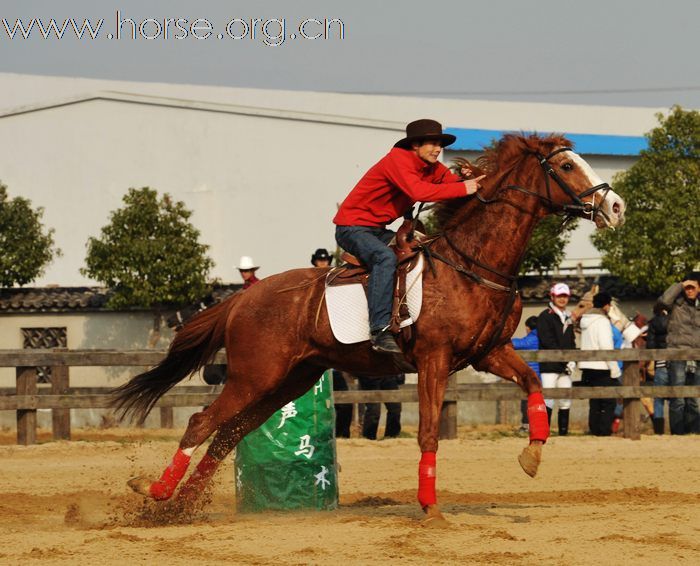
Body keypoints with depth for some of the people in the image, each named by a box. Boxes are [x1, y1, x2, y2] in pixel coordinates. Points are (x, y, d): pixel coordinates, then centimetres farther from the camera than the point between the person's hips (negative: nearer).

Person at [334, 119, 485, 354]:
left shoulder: (433, 168, 7)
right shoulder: (398, 159, -21)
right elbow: (418, 191, -37)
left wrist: (466, 179, -21)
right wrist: (462, 189, -37)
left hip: (378, 229, 10)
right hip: (352, 228, -10)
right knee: (385, 258, -34)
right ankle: (380, 332, -41)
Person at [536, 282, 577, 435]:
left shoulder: (568, 318, 19)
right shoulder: (545, 316, -2)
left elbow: (572, 342, 19)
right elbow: (547, 341, -11)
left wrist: (572, 361, 1)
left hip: (565, 367, 7)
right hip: (550, 366, -7)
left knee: (566, 401, 5)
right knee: (548, 399, -13)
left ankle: (563, 431, 11)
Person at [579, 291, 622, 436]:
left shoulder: (585, 321, 14)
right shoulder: (602, 321, -12)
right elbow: (606, 347, -18)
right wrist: (614, 369, -14)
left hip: (587, 366, 8)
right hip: (601, 368, -8)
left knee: (594, 402, 13)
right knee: (608, 402, -4)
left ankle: (595, 429, 12)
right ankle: (604, 429, -9)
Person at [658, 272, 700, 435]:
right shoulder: (677, 303, 2)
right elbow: (664, 300, -22)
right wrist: (680, 286, -11)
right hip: (677, 357, -5)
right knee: (678, 400, -9)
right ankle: (677, 432, -8)